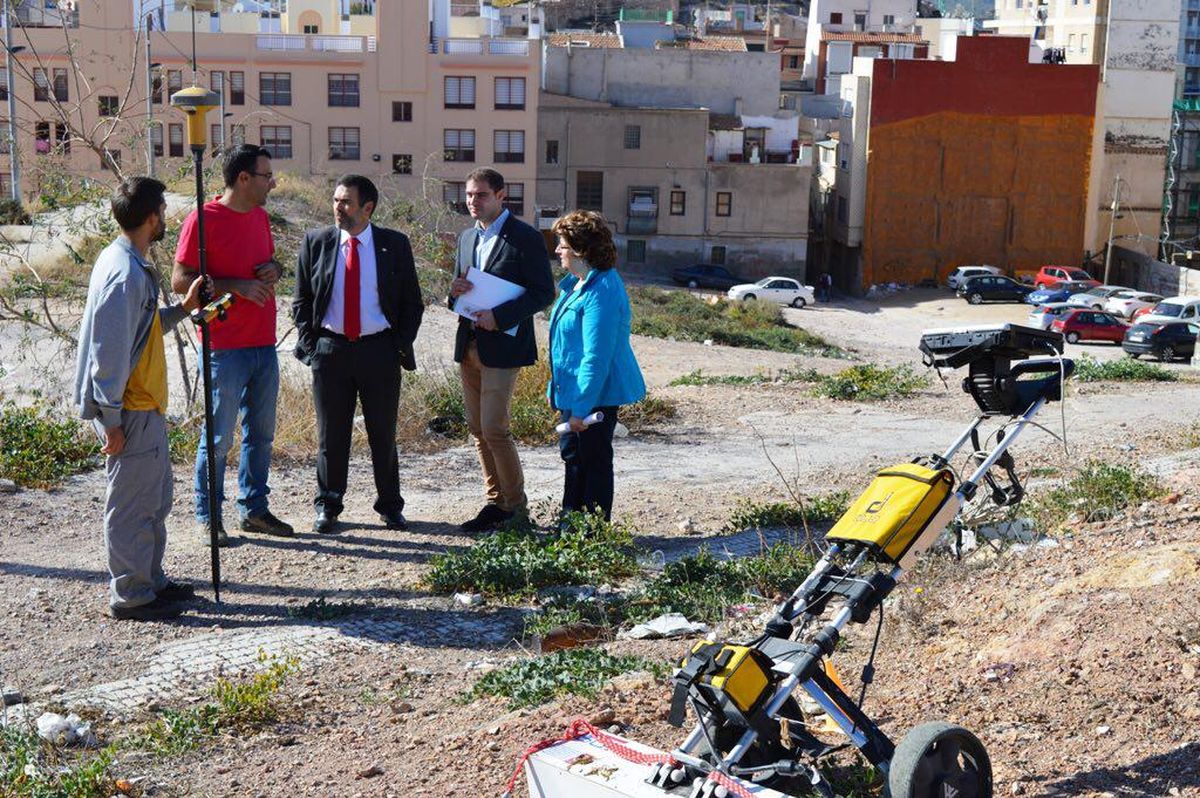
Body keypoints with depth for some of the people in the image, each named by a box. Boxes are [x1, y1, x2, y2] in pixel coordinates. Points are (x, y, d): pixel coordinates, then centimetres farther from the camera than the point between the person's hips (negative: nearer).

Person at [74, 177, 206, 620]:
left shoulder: (129, 264, 10)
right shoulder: (126, 274, -22)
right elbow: (109, 350, -23)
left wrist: (183, 309, 12)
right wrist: (111, 420, -21)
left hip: (145, 406, 10)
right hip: (130, 412, -10)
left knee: (155, 499, 19)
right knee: (132, 505, 1)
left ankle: (150, 581, 31)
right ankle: (130, 596, 11)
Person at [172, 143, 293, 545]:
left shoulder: (260, 217, 12)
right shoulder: (204, 218, -10)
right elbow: (181, 280, -12)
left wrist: (274, 269, 3)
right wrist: (237, 286, -19)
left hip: (264, 344, 7)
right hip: (226, 348, -7)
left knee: (261, 432, 13)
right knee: (219, 436, -1)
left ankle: (254, 508, 24)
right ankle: (206, 516, 11)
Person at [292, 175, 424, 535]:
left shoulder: (395, 245, 1)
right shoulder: (316, 242, 3)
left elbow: (412, 302, 6)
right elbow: (302, 301, 8)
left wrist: (401, 346, -3)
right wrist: (309, 345, -1)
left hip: (380, 350, 0)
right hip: (330, 349, 1)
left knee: (384, 434, 8)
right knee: (331, 434, 7)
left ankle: (390, 505, 22)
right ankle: (328, 507, 19)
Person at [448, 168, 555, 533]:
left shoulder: (525, 238, -8)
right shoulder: (467, 237, 14)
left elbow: (544, 293, -10)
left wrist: (499, 317, -19)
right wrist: (455, 291, -3)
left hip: (502, 346, -7)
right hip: (469, 345, 8)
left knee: (493, 429, -9)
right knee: (478, 429, 10)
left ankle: (516, 505, 6)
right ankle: (496, 501, 20)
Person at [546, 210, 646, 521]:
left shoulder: (601, 291, -25)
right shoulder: (577, 283, 10)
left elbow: (597, 356, -27)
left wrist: (581, 408, -27)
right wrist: (560, 391, 21)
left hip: (597, 394, -11)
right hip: (576, 390, 11)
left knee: (594, 459, 2)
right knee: (571, 453, 19)